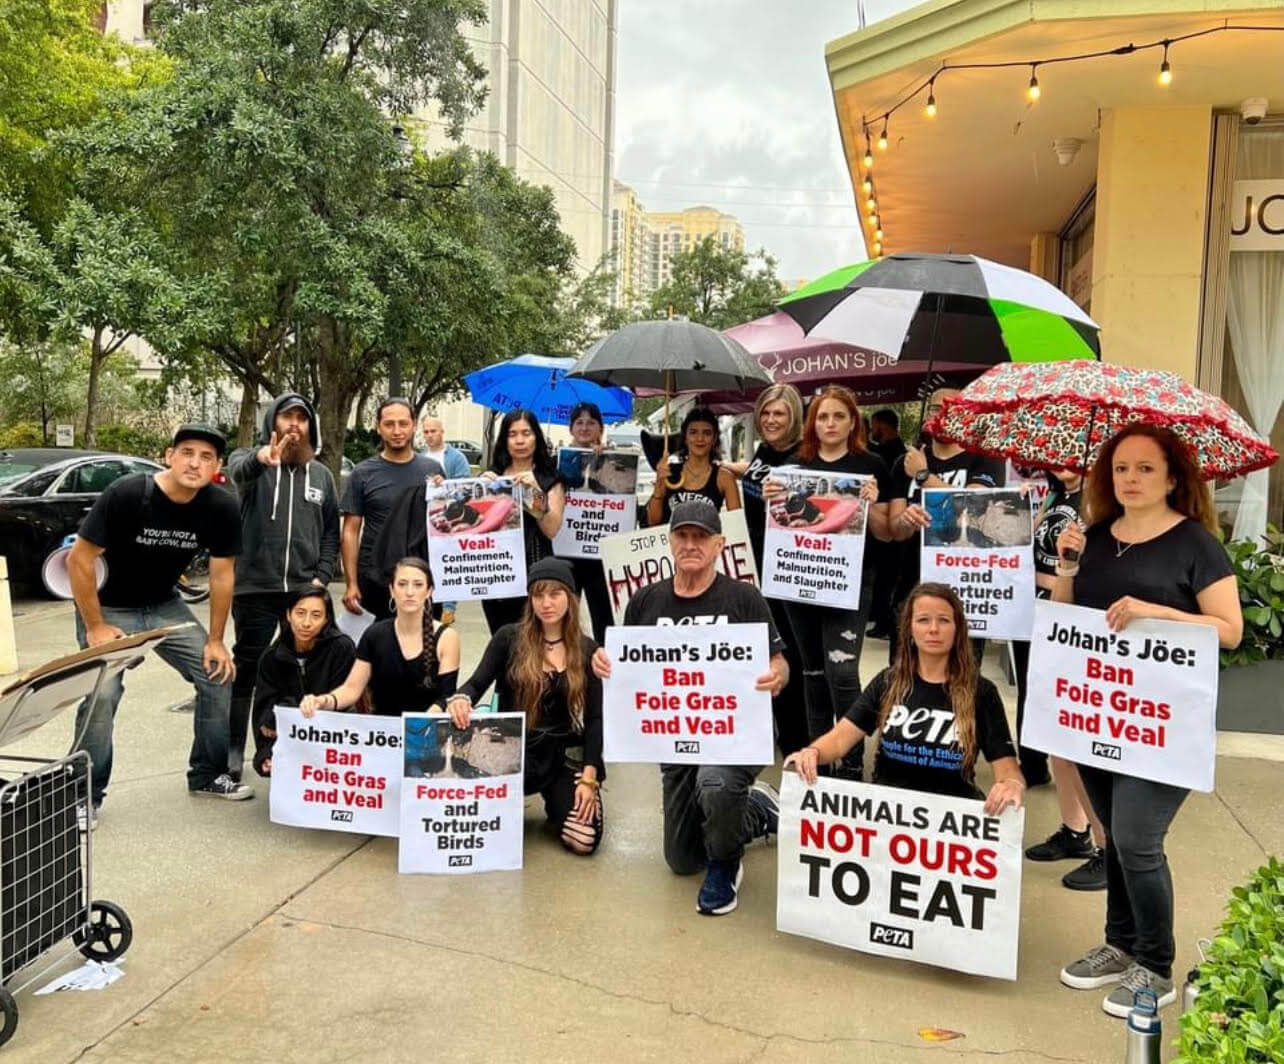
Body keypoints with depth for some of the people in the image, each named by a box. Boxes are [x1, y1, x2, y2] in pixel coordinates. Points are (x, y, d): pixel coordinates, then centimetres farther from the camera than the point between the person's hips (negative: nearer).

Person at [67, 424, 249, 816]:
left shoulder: (221, 507, -15)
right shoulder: (125, 494, -27)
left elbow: (222, 574, -4)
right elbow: (79, 560, -20)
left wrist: (215, 640, -2)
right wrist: (95, 628, -18)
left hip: (165, 606, 5)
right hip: (108, 607, -4)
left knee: (219, 677, -1)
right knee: (102, 695, -20)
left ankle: (207, 775, 16)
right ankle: (86, 794, 0)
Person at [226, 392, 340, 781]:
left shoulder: (321, 475, 13)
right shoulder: (252, 460, 1)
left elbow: (332, 532, 14)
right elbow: (238, 471, -25)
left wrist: (322, 576, 0)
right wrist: (261, 457, -48)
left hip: (304, 589, 3)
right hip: (256, 587, -3)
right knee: (246, 670, 5)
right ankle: (233, 749, 15)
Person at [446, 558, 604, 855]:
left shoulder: (587, 650, 5)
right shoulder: (509, 638, 1)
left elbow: (594, 718, 2)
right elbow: (477, 684, -3)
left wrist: (589, 778, -8)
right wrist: (460, 699, -29)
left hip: (565, 755, 1)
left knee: (584, 841, -18)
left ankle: (555, 801, 18)